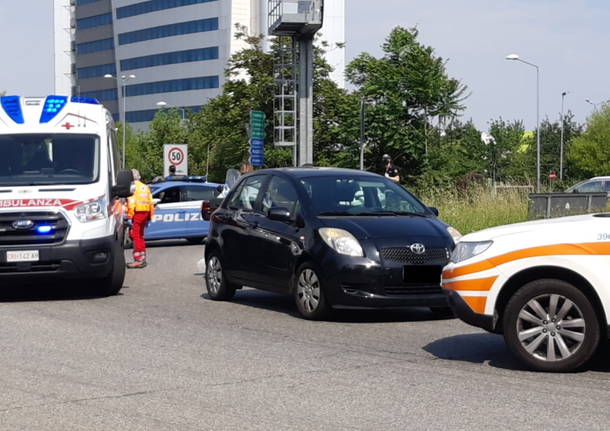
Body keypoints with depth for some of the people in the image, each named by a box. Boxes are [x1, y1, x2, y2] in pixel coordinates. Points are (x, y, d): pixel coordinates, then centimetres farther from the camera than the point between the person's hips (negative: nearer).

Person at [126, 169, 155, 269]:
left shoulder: (132, 187, -5)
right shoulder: (145, 187, 20)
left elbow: (131, 202, -15)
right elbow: (151, 202, 20)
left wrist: (129, 215, -16)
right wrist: (150, 216, 22)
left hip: (137, 213, -8)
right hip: (145, 213, 8)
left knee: (135, 236, -8)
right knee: (140, 236, 18)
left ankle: (138, 260, -14)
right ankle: (143, 258, 22)